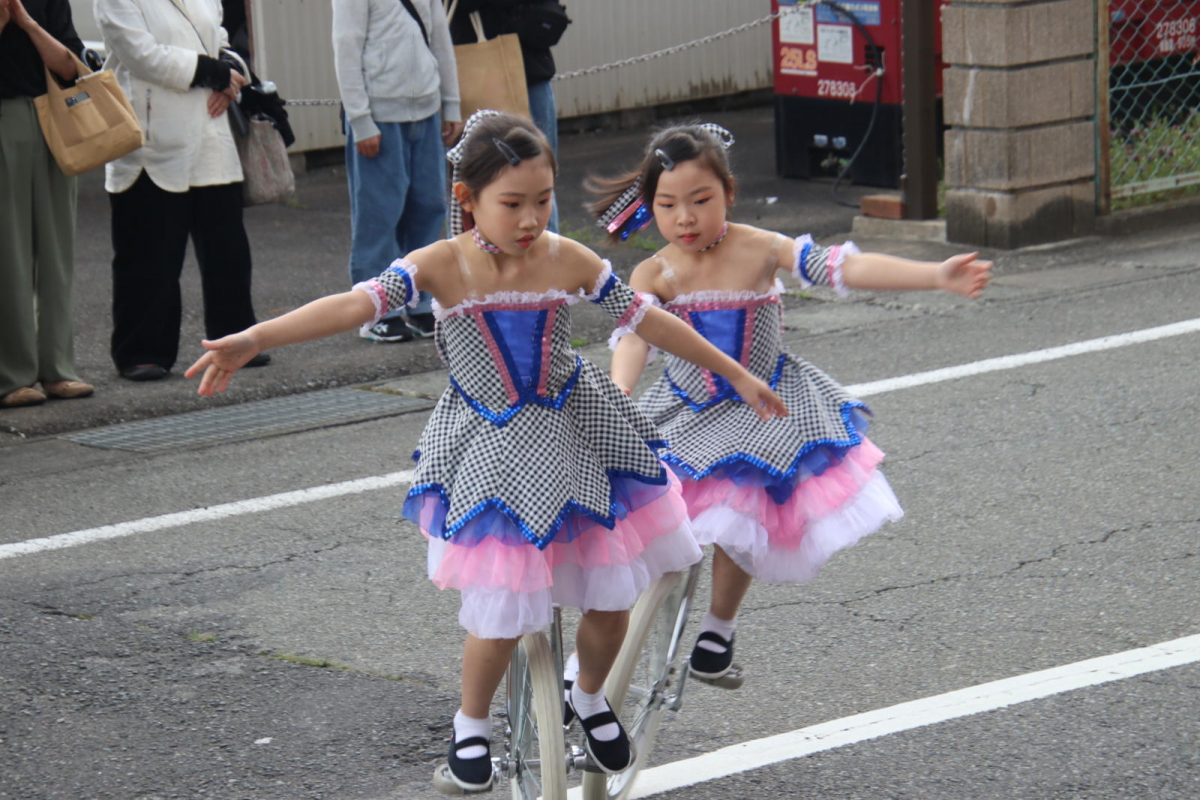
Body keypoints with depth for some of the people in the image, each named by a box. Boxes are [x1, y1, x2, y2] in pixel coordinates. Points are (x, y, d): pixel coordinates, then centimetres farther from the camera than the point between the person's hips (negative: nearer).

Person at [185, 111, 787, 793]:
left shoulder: (571, 261, -12)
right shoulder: (442, 267, -19)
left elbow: (651, 321, -1)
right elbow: (355, 304, -31)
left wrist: (737, 376, 6)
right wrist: (253, 340, -44)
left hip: (577, 432, 3)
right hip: (489, 450, -3)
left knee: (611, 597, 8)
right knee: (502, 610, -4)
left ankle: (591, 698, 40)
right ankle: (472, 729, 25)